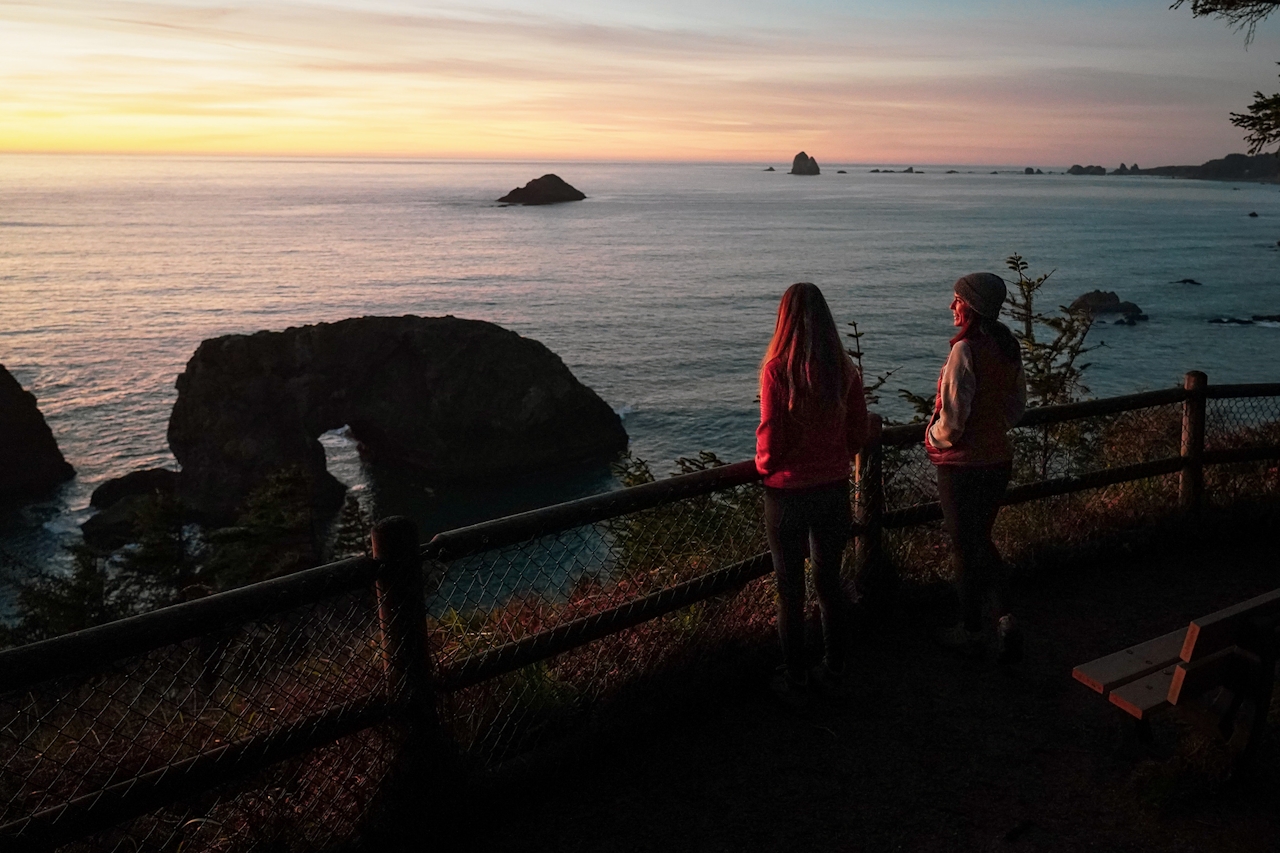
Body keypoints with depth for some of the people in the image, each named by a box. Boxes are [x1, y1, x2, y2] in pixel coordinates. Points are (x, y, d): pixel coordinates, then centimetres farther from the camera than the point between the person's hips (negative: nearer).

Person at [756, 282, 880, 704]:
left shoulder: (776, 370, -18)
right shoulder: (845, 370, -5)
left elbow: (771, 442, -17)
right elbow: (858, 438, 1)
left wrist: (764, 464, 4)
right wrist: (874, 424, 23)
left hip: (787, 495, -4)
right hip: (834, 491, 4)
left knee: (790, 590, 10)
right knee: (830, 581, 19)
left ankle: (796, 681, 23)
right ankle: (834, 671, 32)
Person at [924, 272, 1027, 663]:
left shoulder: (965, 350, -21)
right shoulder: (1008, 346, 4)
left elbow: (952, 419, -23)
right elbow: (1018, 405, 14)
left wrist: (933, 438, -4)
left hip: (962, 465, -8)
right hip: (999, 458, 8)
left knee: (964, 546, 7)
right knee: (982, 538, 22)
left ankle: (971, 631, 21)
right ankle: (1005, 616, 14)